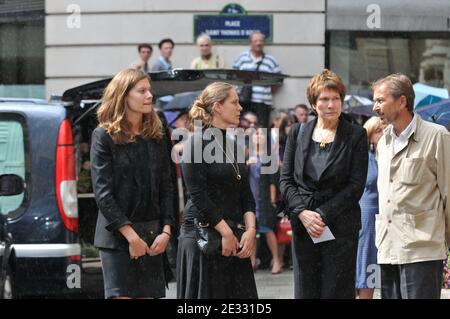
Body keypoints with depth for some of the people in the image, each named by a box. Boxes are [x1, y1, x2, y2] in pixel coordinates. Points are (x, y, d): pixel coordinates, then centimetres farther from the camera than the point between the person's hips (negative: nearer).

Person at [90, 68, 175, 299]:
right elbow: (102, 192, -9)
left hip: (152, 236, 5)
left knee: (147, 294, 2)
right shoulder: (104, 136, -3)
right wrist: (131, 235, -15)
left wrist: (166, 231, -3)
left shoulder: (156, 137, 12)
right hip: (117, 235, -5)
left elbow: (166, 189, 11)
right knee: (121, 294, -8)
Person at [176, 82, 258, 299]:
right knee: (208, 293, -1)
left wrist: (251, 230, -3)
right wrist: (226, 232, -15)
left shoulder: (233, 145, 14)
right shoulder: (198, 143, -9)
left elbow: (246, 195, 12)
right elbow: (198, 196, -15)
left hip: (234, 240, 7)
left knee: (242, 293, 2)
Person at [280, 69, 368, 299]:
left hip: (340, 226, -3)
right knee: (305, 290, 3)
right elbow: (286, 179, 7)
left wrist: (323, 215, -12)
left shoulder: (356, 136, 0)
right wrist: (303, 213, -9)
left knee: (337, 290, -4)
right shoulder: (297, 133, 10)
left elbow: (356, 186, -5)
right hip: (303, 226, 3)